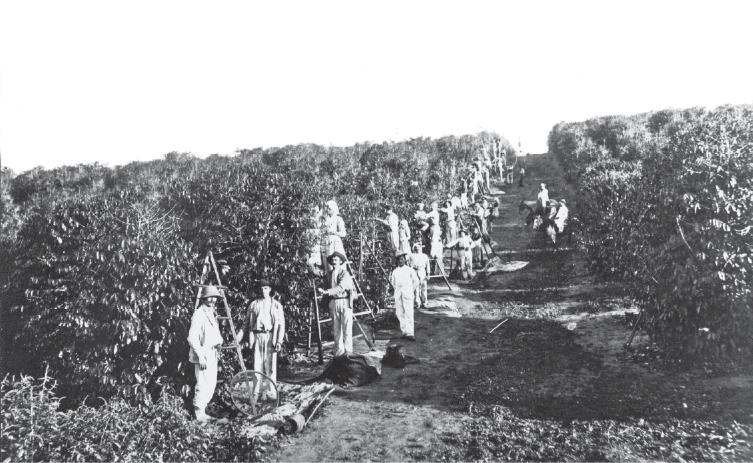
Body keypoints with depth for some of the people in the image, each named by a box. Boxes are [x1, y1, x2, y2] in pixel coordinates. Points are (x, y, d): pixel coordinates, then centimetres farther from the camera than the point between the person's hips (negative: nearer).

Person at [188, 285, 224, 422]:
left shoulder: (212, 313, 16)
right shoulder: (199, 314, -13)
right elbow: (192, 338, -20)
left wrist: (219, 342, 15)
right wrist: (201, 356, -22)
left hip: (212, 354, 10)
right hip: (203, 354, -10)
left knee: (212, 384, 13)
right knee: (203, 385, -9)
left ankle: (201, 410, 23)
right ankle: (199, 413, 2)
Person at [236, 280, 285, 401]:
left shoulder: (276, 305, 7)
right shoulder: (253, 304, 10)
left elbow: (281, 324, 3)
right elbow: (246, 322, 11)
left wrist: (279, 341, -7)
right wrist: (238, 336, 0)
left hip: (271, 336, -1)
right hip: (257, 336, 1)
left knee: (270, 366, -1)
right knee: (257, 365, 1)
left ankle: (270, 393, 6)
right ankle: (257, 393, 8)